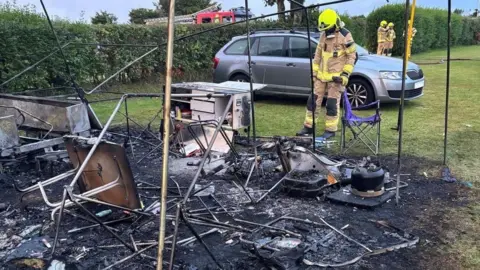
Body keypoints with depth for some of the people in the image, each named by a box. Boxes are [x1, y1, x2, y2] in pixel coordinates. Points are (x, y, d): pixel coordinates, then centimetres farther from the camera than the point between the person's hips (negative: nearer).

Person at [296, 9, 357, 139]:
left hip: (336, 76, -6)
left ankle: (330, 130, 11)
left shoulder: (345, 35, -10)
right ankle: (308, 127, 15)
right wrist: (314, 71, 11)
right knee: (313, 100, 6)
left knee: (332, 104, -1)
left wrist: (345, 73, -13)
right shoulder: (323, 35, 8)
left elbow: (352, 56, -7)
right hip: (322, 75, 6)